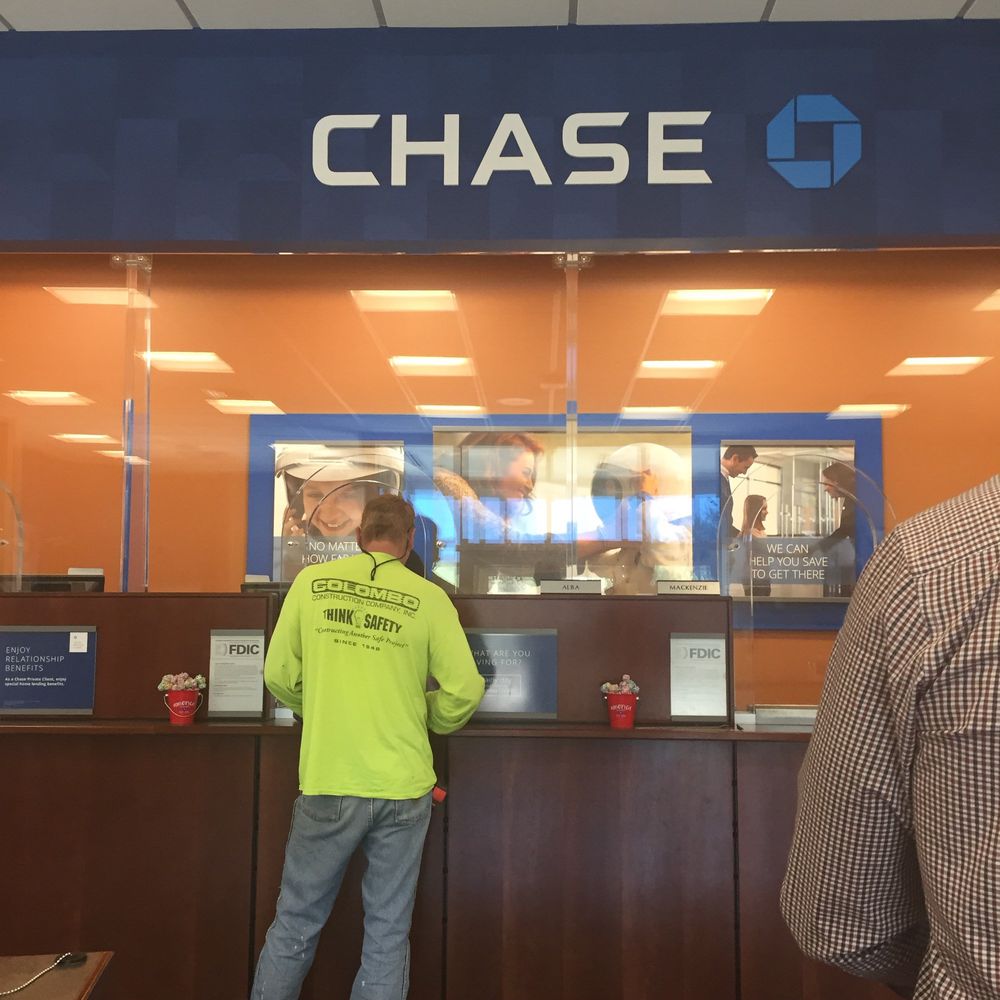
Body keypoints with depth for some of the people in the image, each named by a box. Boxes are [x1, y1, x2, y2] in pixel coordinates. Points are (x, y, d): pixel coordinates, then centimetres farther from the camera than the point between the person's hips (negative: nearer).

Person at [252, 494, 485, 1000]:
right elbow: (465, 690, -4)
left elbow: (279, 675, 5)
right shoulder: (429, 597, -3)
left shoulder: (312, 582, 0)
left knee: (295, 924, 16)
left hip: (328, 785, 1)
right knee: (388, 932, 13)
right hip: (403, 787, 0)